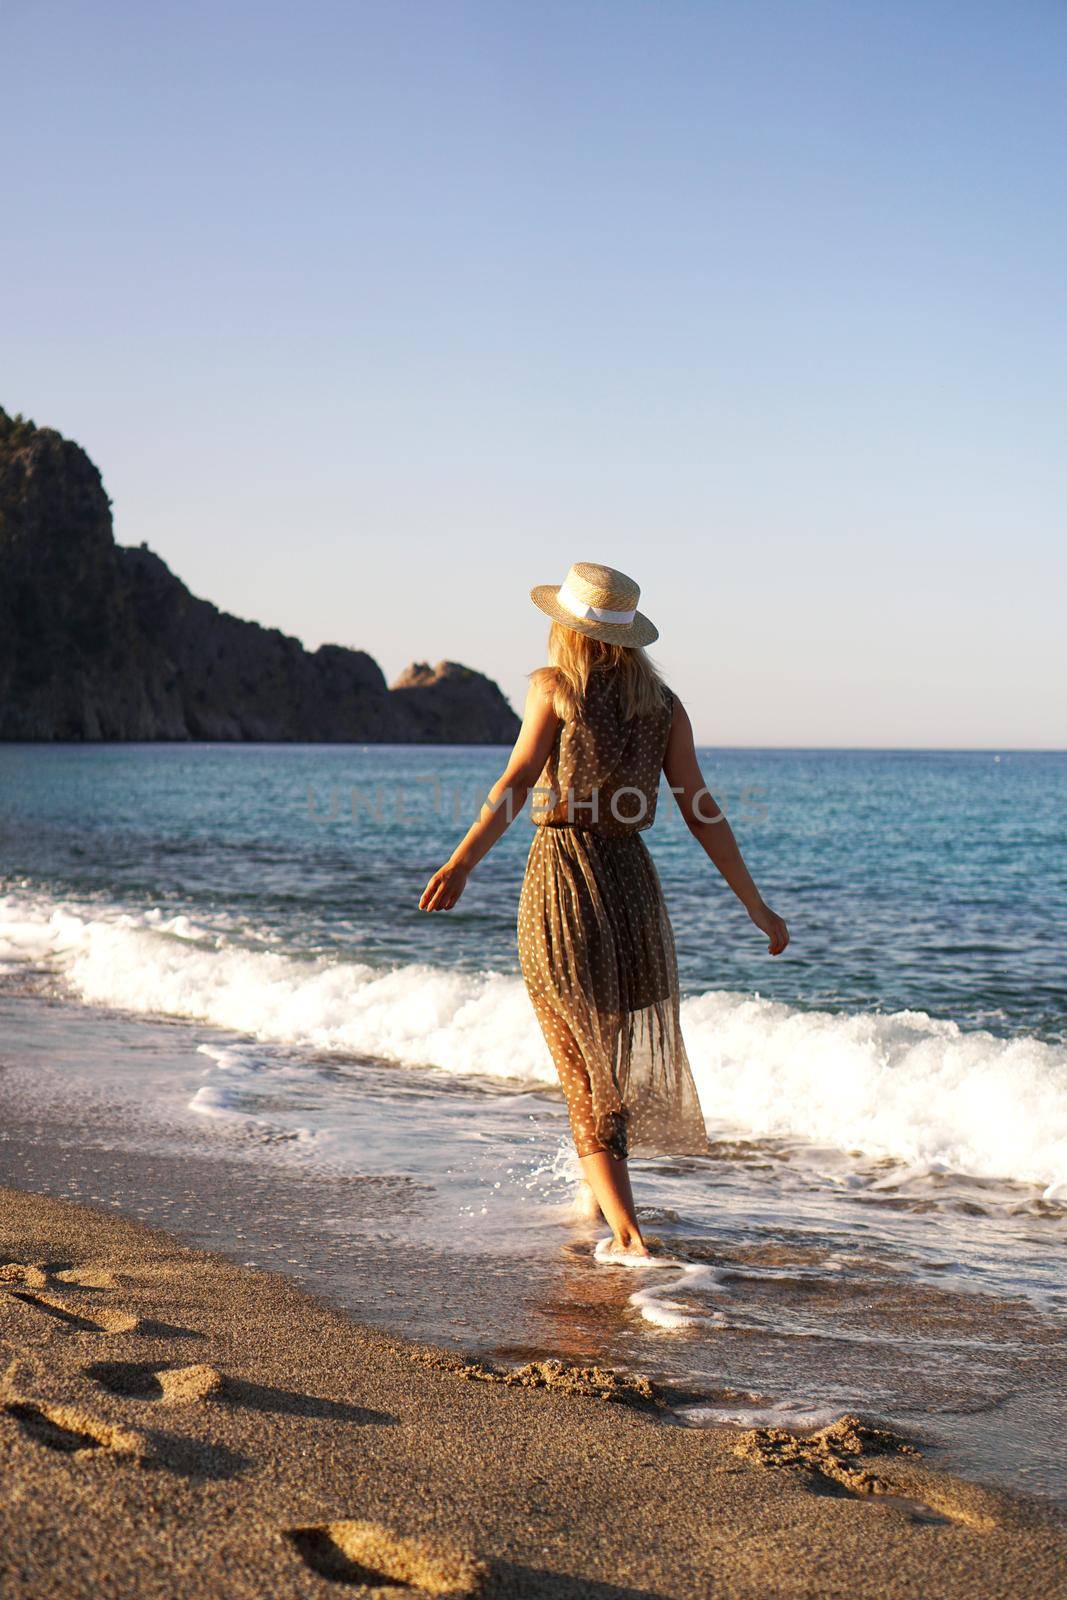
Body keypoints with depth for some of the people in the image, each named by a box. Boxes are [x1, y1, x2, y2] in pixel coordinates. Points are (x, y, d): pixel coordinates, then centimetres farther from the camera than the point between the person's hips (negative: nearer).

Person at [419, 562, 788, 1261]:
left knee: (583, 1074, 4)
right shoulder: (662, 703, 4)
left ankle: (628, 1236, -6)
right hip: (633, 881, 4)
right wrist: (758, 907, 7)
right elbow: (701, 813, 1)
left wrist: (461, 864, -34)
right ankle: (600, 1193, 42)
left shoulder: (554, 686, -5)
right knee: (621, 1055, 25)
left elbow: (518, 781, -21)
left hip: (561, 883, -4)